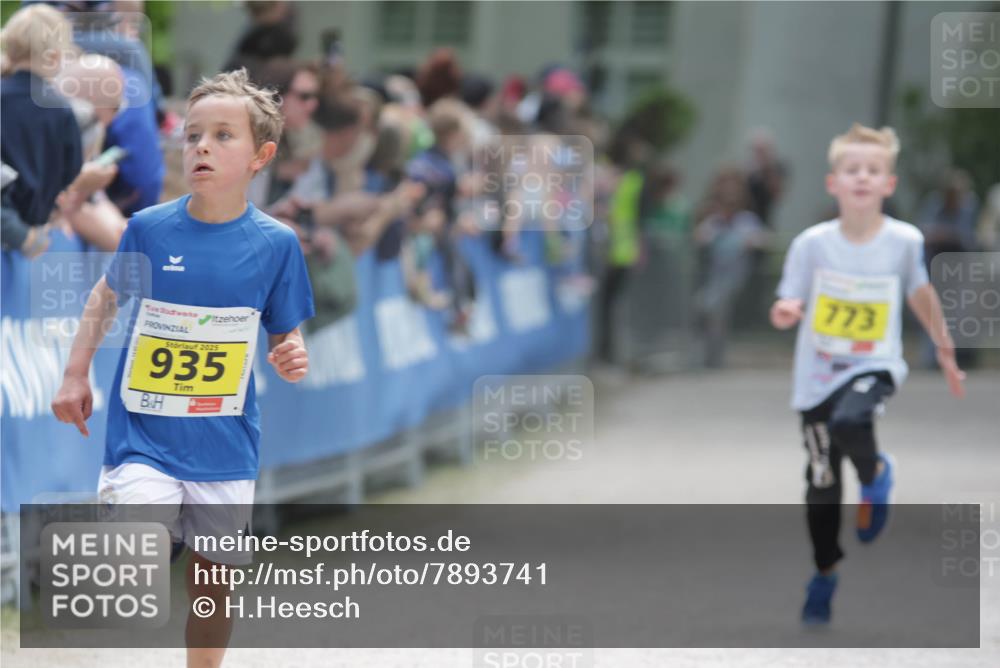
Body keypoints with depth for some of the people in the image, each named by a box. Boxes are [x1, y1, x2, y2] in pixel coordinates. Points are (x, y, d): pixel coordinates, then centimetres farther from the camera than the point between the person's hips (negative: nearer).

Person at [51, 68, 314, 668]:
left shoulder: (275, 244, -5)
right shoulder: (149, 228, -4)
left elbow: (287, 333, 6)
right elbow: (107, 297, 13)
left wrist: (292, 359, -16)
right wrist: (76, 374, 8)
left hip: (225, 447, 1)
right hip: (144, 438, -1)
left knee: (214, 586, 11)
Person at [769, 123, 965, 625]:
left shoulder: (905, 241, -8)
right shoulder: (812, 244, -11)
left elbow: (920, 293, 10)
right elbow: (788, 308, -5)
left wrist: (945, 350, 19)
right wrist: (784, 314, -29)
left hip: (874, 367, -2)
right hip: (818, 375, 2)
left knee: (850, 422, -35)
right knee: (822, 485, 9)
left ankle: (875, 475, 0)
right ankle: (824, 575, 32)